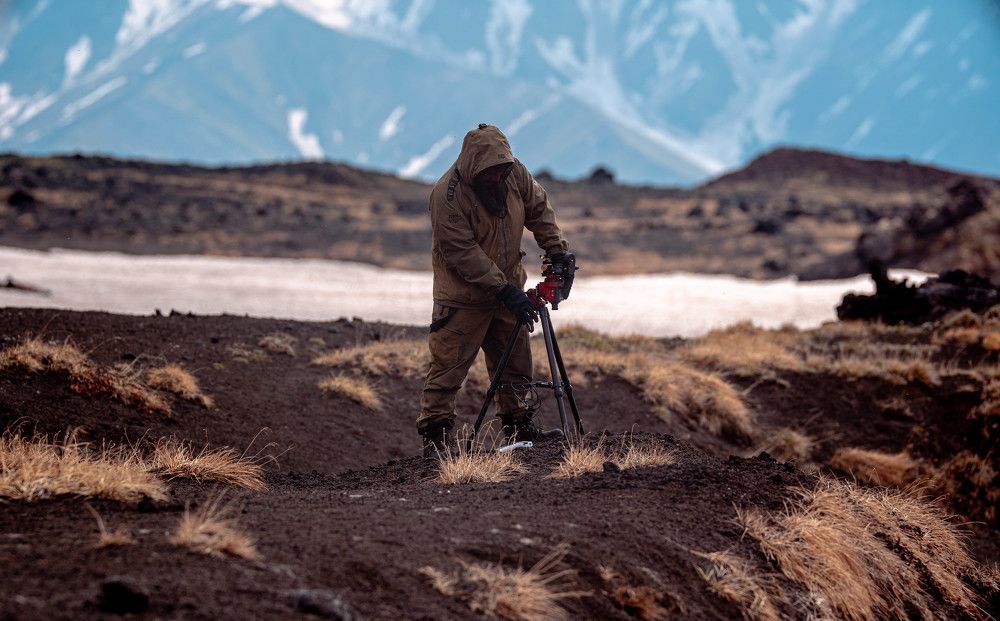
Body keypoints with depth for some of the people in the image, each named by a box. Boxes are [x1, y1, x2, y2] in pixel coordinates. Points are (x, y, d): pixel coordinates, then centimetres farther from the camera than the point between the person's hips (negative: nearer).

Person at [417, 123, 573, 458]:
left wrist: (556, 251, -2)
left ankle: (520, 425, 29)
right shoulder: (447, 195, -28)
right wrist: (505, 291, -28)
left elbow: (538, 208, 8)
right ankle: (434, 436, -4)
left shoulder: (514, 173, -9)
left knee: (516, 361, 16)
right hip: (462, 296, -7)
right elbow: (463, 254, -27)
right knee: (449, 365, -7)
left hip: (507, 288, 7)